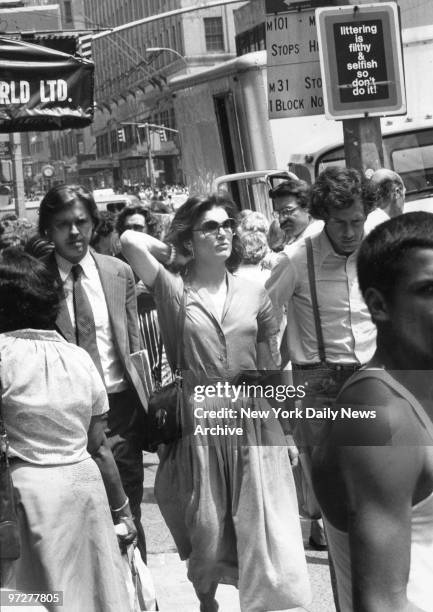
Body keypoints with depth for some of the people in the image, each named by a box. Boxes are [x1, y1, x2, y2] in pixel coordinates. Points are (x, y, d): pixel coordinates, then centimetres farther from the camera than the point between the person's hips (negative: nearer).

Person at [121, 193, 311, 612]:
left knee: (259, 527, 4)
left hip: (253, 418, 2)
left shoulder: (253, 293, 5)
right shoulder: (174, 290, -3)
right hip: (198, 422, -2)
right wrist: (177, 255, 0)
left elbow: (270, 366, 11)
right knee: (206, 529, 10)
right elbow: (130, 240, -17)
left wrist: (285, 429, 9)